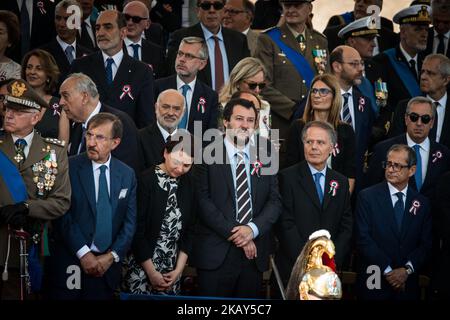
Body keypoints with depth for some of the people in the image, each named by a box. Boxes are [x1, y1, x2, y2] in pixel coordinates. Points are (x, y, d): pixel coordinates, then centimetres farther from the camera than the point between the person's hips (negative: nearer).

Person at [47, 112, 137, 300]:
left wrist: (112, 256, -5)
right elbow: (63, 216, -10)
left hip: (107, 265, 3)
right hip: (70, 263, -3)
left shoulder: (127, 175, 7)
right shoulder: (69, 167, -5)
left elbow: (130, 221, 6)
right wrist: (84, 254, -13)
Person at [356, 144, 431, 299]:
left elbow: (426, 244, 3)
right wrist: (388, 271, -14)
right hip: (373, 283, -2)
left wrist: (407, 269, -12)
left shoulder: (422, 203, 5)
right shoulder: (367, 197, -3)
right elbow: (363, 239, -10)